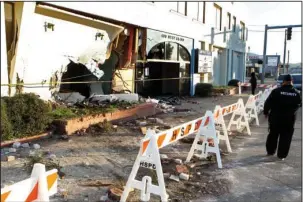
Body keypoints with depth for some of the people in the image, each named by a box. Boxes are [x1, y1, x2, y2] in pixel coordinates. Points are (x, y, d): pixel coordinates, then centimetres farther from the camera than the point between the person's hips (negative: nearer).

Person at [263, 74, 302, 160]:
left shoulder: (276, 91, -11)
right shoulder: (296, 93, -3)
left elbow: (268, 103, -10)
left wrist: (266, 112, 3)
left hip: (276, 117, -1)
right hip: (289, 119, 1)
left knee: (273, 135, 15)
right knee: (285, 137, 8)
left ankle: (270, 151, 25)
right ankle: (282, 155, 9)